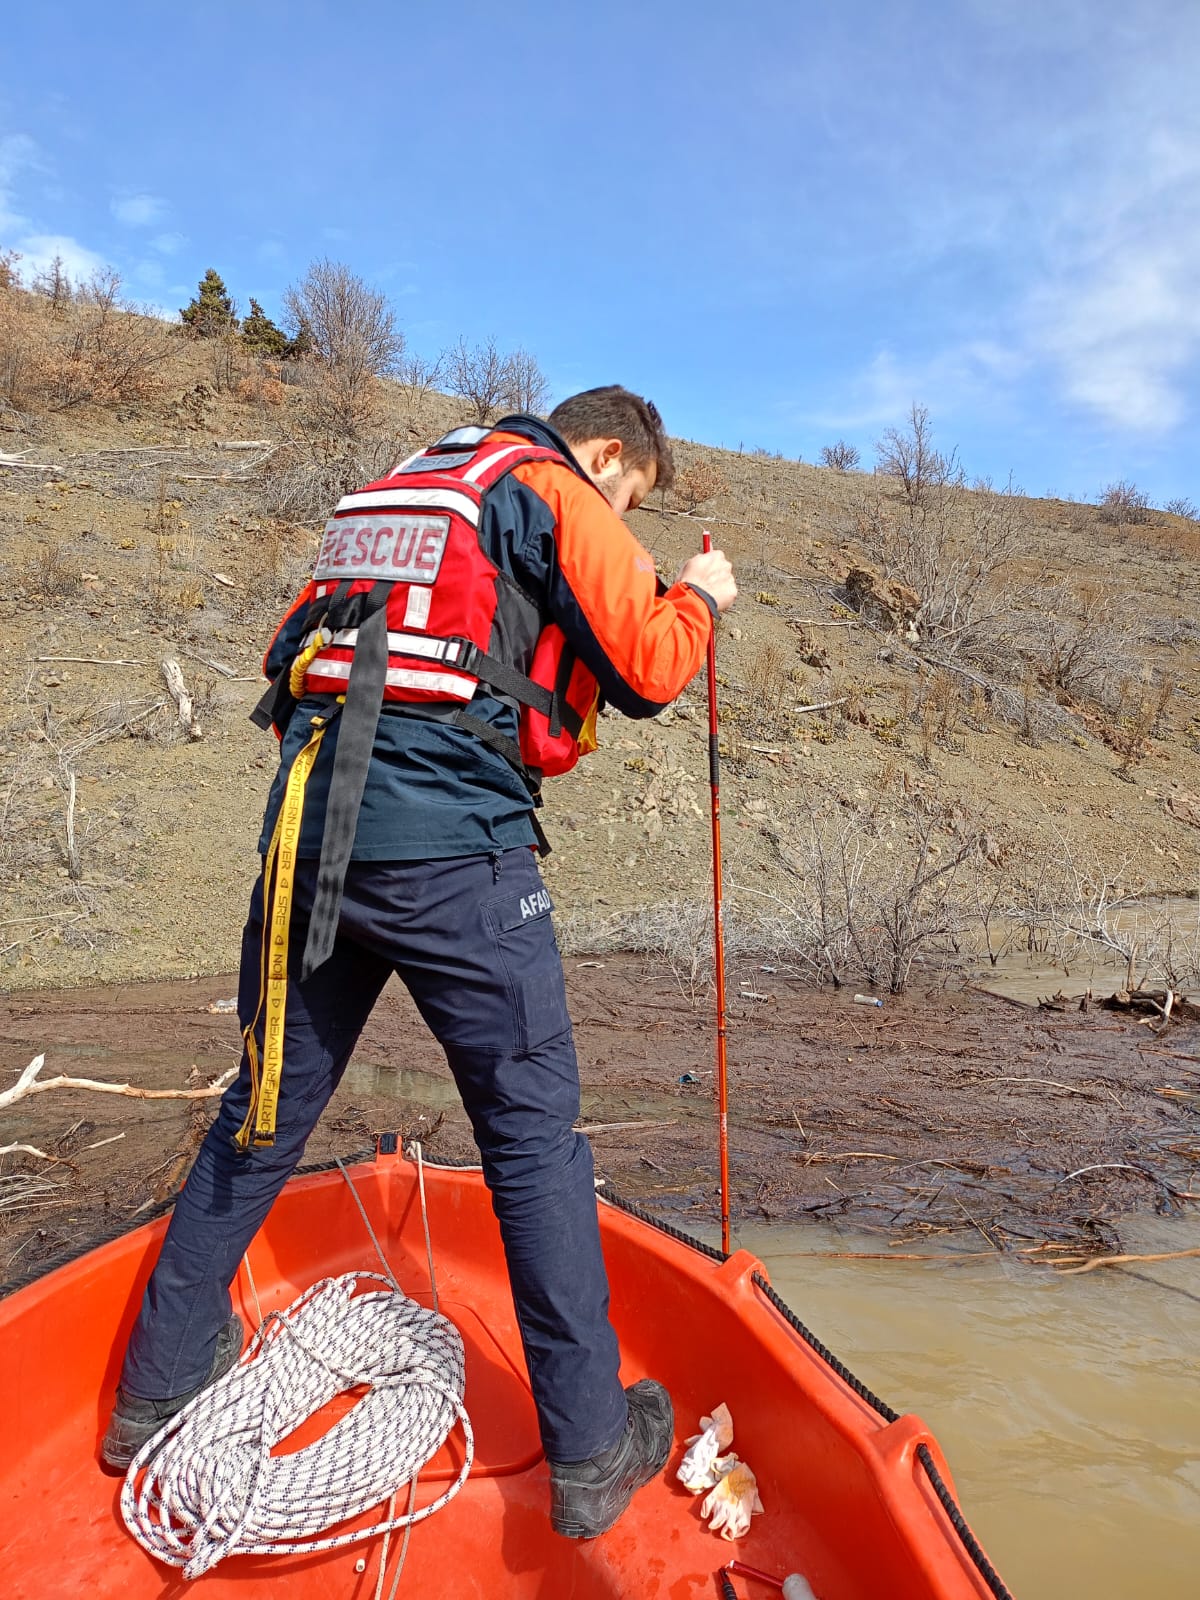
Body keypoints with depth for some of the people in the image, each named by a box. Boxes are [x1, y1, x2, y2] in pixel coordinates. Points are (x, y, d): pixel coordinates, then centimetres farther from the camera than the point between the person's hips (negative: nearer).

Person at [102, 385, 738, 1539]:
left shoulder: (393, 492, 26)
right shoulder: (557, 492, 5)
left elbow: (293, 654, 25)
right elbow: (648, 668, -3)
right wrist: (700, 597, 15)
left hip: (308, 829, 7)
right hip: (450, 846, -7)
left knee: (267, 1108, 18)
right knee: (533, 1131, 2)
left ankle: (157, 1390, 33)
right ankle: (591, 1450, 13)